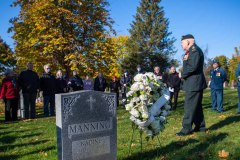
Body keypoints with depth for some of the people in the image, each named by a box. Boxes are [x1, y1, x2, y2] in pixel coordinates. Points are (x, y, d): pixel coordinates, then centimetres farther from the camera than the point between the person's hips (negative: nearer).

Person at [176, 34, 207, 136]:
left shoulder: (194, 50, -14)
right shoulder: (191, 51, 17)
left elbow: (193, 67, -23)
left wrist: (183, 75, -11)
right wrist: (185, 60, -1)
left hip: (194, 83, -10)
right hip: (194, 83, 10)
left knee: (189, 106, -6)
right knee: (196, 106, 15)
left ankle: (186, 129, 0)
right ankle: (200, 126, 24)